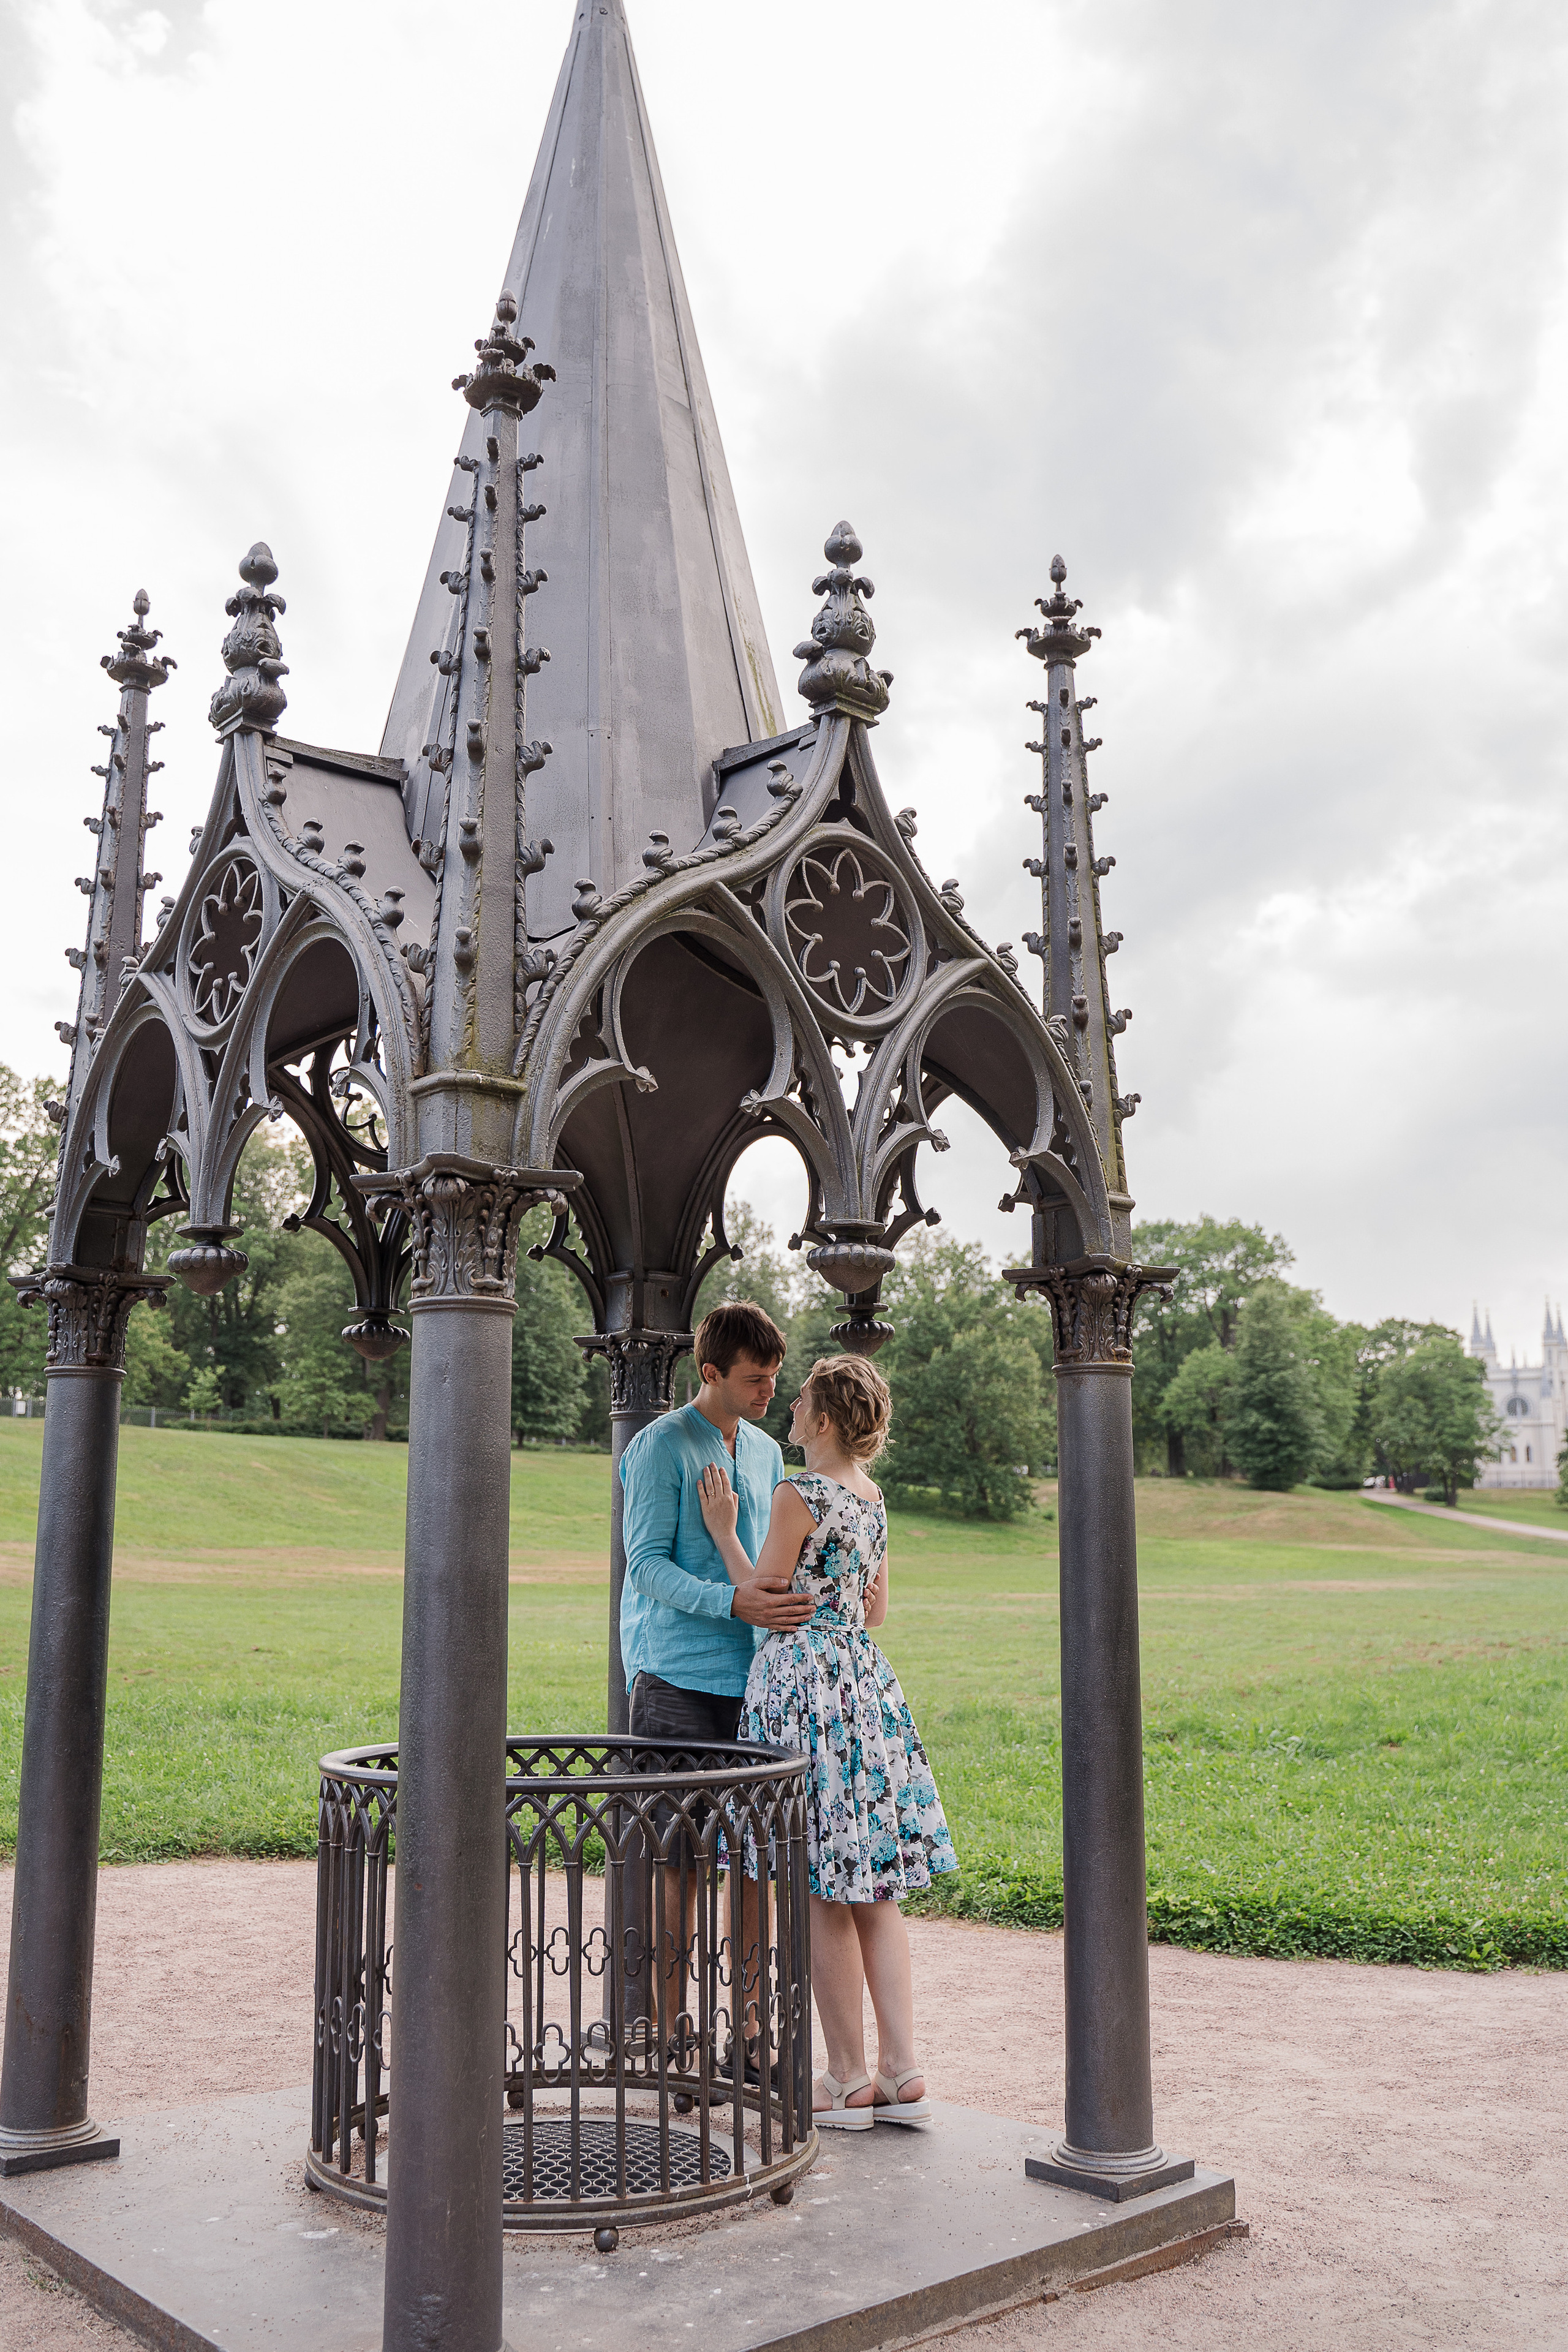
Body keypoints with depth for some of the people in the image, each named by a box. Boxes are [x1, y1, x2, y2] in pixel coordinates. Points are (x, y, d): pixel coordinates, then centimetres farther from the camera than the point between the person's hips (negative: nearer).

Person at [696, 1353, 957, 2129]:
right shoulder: (872, 1499, 10)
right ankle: (901, 2073, 12)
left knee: (823, 1896, 2)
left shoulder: (798, 1495, -14)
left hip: (805, 1680, -8)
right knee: (872, 1890, 11)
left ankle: (848, 2081, 10)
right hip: (865, 1678, 8)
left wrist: (725, 1532, -1)